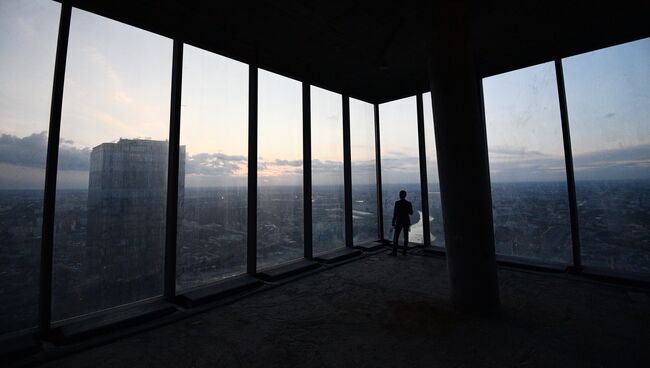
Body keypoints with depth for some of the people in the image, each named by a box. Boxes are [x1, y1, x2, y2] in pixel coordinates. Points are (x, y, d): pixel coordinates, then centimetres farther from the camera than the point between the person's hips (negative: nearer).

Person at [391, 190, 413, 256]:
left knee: (396, 237, 2)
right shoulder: (409, 203, -3)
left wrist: (393, 223, -8)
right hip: (406, 222, 3)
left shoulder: (397, 203, -13)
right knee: (406, 237, 10)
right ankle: (404, 251, 12)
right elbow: (411, 213, 9)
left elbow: (395, 214, -14)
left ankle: (394, 252, -1)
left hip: (399, 222, -3)